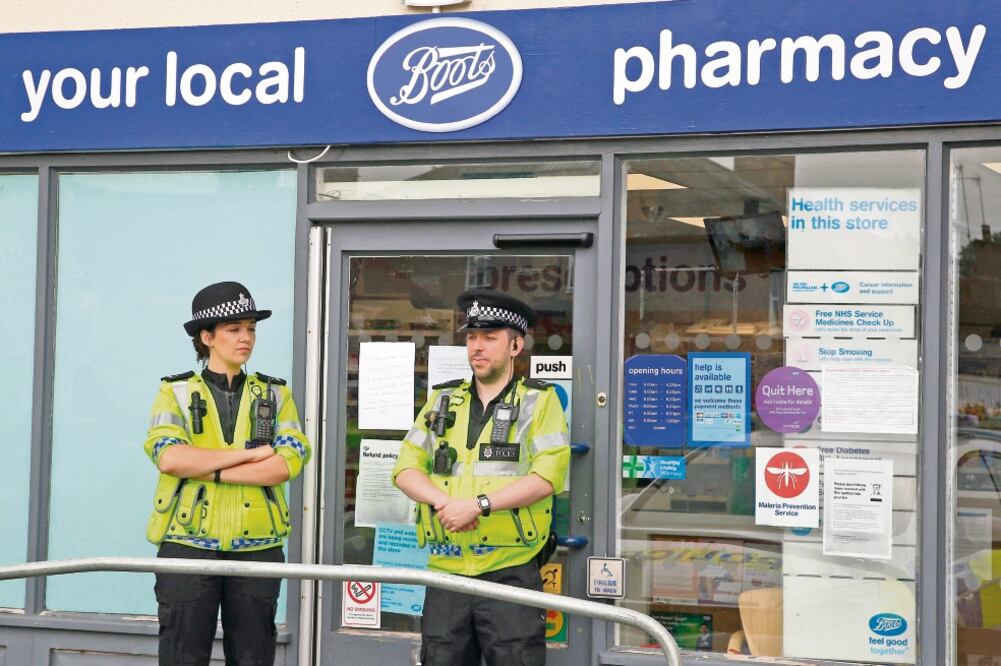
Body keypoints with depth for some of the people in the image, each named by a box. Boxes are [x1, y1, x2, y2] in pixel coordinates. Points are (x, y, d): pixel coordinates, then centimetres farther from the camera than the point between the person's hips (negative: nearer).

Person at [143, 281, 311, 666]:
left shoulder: (275, 394, 11)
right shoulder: (176, 392, 6)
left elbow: (287, 463, -5)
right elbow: (168, 457, -12)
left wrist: (210, 470, -12)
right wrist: (249, 453, -10)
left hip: (257, 546, 2)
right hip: (189, 544, -2)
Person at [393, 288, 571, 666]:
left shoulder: (539, 401, 2)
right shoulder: (442, 400, 15)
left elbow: (547, 475, -11)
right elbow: (406, 468, 7)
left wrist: (480, 504, -18)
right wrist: (445, 502, -12)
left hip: (510, 573, -4)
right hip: (446, 569, 4)